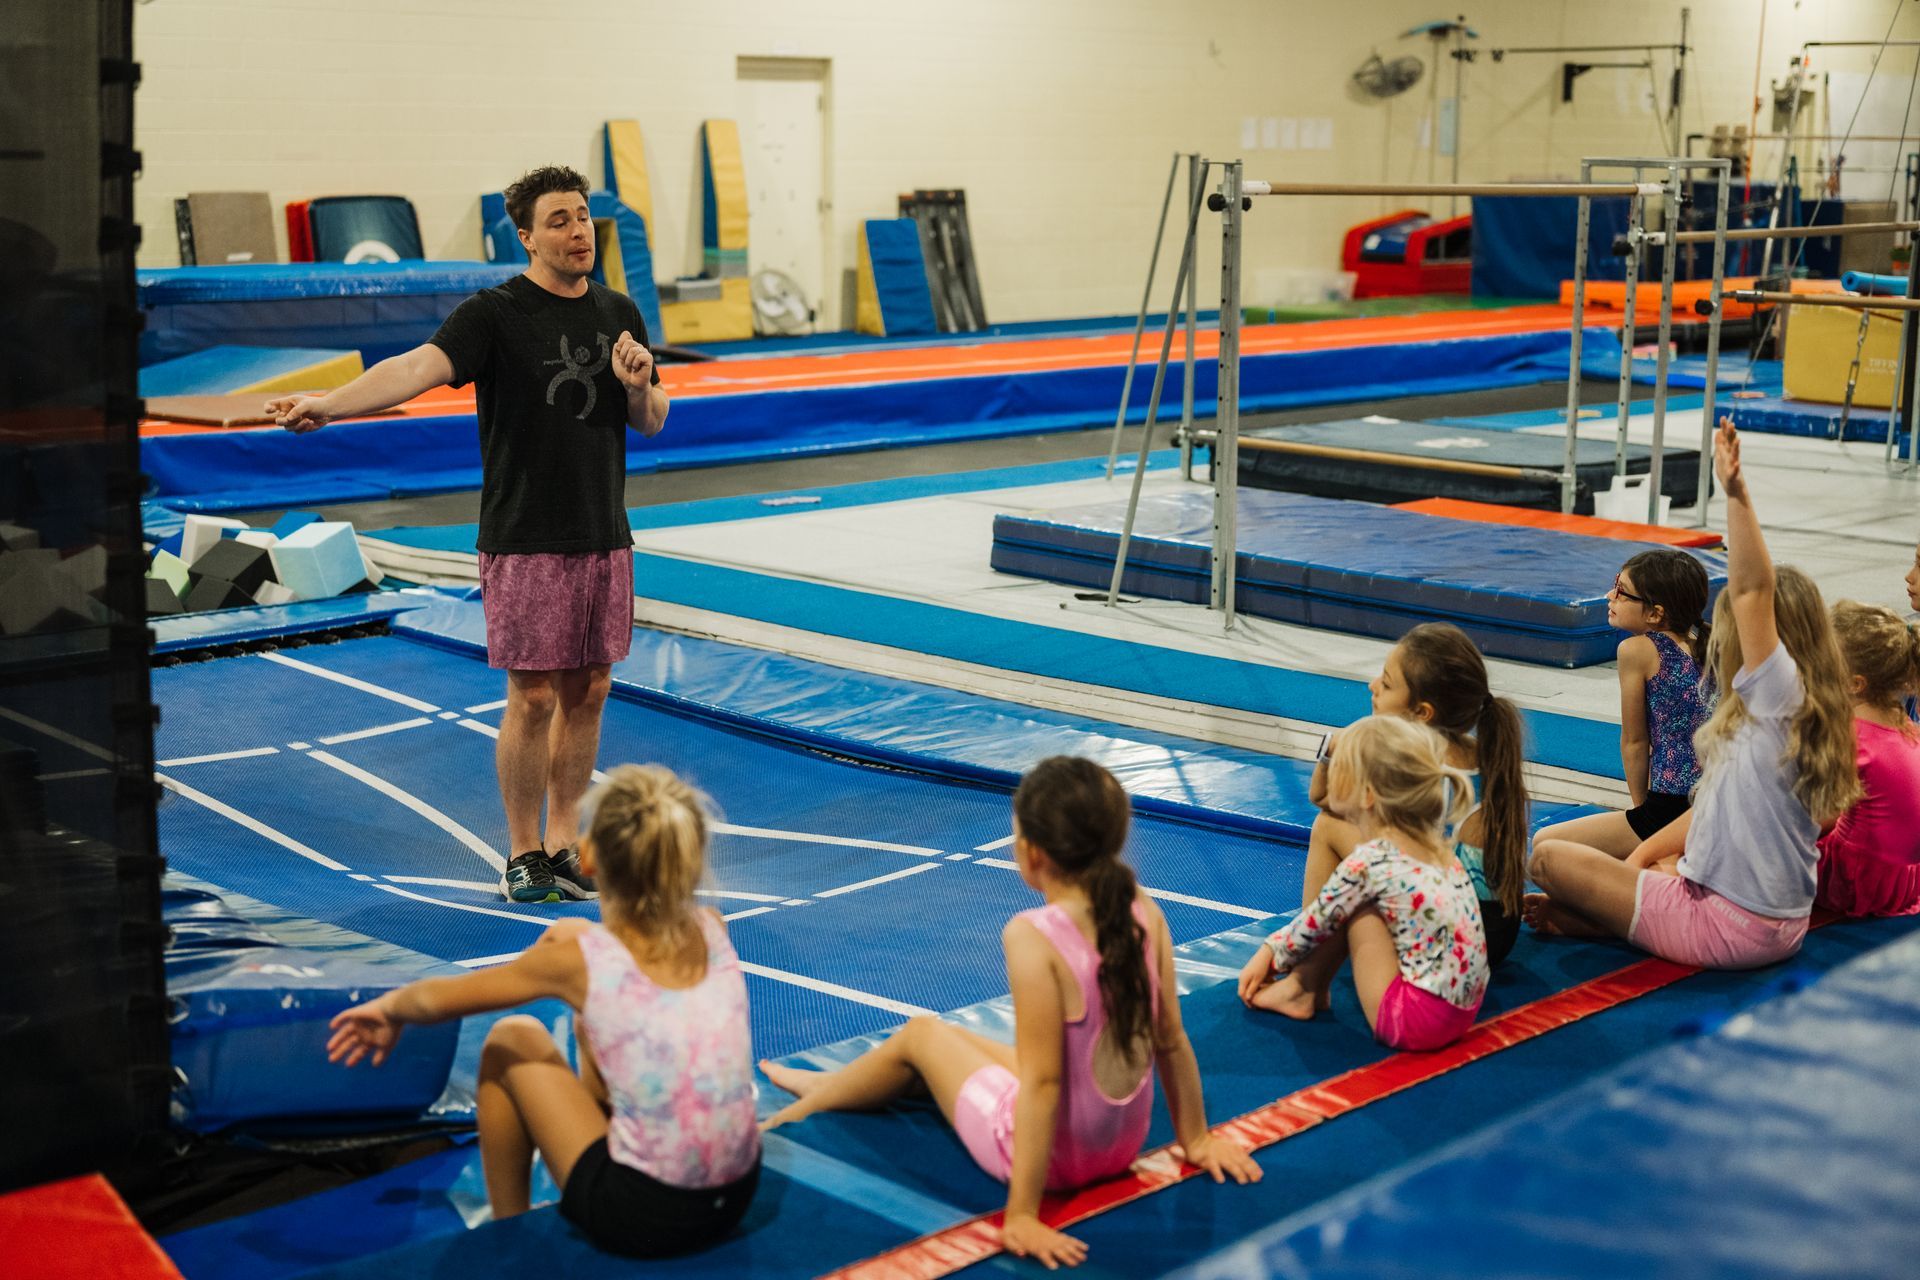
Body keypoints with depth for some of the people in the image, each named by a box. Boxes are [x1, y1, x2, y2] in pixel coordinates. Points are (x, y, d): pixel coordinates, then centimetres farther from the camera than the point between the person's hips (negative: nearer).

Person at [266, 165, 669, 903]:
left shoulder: (618, 314, 9)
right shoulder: (494, 314, -9)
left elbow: (652, 424, 15)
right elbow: (418, 366, -25)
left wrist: (638, 388, -8)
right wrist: (327, 405, -41)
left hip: (604, 536, 5)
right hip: (525, 540, -5)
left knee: (586, 692, 9)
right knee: (532, 697, -2)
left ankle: (564, 840, 22)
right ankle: (524, 854, 11)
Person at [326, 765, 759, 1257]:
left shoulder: (577, 959, -12)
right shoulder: (712, 931, -1)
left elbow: (436, 1000, 6)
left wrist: (389, 1009, 26)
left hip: (640, 1220, -5)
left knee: (512, 1040, 16)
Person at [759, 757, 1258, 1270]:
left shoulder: (1033, 937, -28)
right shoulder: (1142, 911, -10)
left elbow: (1041, 1082, -26)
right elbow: (1171, 1041, -1)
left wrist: (1022, 1215, -20)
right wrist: (1196, 1139, 12)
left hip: (1050, 1153, -6)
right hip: (1125, 1145, 6)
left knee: (919, 1035, 21)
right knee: (952, 1038, 29)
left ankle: (816, 1098, 49)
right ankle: (825, 1086, 55)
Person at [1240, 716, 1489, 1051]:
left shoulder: (1367, 862, -17)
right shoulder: (1435, 846, 8)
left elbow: (1315, 923, 0)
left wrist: (1271, 955, 19)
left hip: (1416, 1022, -9)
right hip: (1462, 1010, 9)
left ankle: (1301, 989, 14)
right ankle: (1310, 988, 20)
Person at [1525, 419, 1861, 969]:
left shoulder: (1783, 696, -18)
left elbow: (1753, 588, -31)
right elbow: (1712, 807, 15)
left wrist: (1736, 492, -38)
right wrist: (1644, 854, 10)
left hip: (1726, 930, -10)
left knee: (1547, 856, -7)